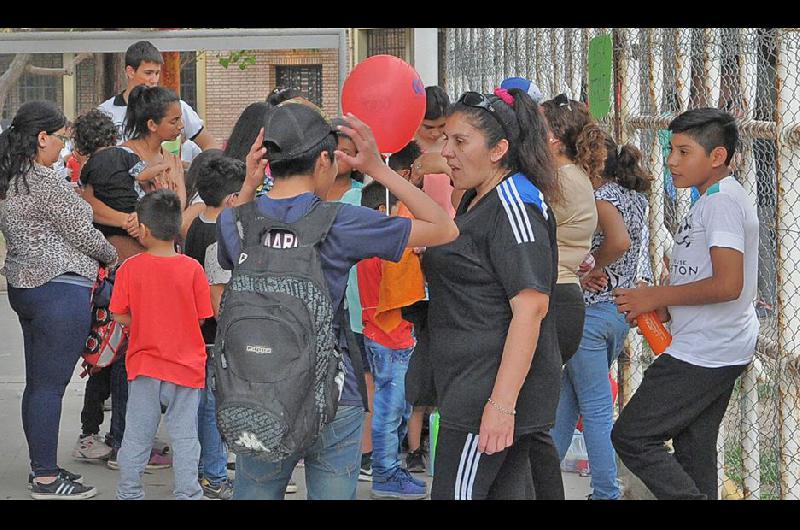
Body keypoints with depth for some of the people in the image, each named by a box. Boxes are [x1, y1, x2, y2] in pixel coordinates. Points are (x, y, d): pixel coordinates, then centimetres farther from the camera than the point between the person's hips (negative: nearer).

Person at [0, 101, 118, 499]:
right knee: (50, 386, -4)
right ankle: (46, 479, 0)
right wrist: (111, 256, 8)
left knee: (37, 383, 16)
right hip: (60, 290, -10)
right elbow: (83, 234, -12)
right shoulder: (46, 182, -18)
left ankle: (40, 466, 25)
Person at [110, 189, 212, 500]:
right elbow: (201, 318, -4)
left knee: (136, 436, 11)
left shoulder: (129, 268, -9)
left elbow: (119, 316, -4)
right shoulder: (192, 268, -10)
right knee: (184, 436, 6)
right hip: (186, 366, -1)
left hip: (143, 366, 1)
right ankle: (187, 493, 10)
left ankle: (129, 492, 20)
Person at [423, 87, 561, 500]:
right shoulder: (475, 202, 16)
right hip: (471, 384, 10)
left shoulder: (515, 206, -15)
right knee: (509, 491, 12)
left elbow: (531, 307, -23)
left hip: (497, 386, -10)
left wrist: (502, 403, -27)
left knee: (457, 493, -9)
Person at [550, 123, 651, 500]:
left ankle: (607, 493, 2)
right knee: (567, 395, 18)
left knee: (596, 409, -2)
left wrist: (592, 269, -17)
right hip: (620, 310, 9)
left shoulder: (601, 198, -16)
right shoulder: (635, 197, 9)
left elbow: (619, 241, -32)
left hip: (589, 309, -9)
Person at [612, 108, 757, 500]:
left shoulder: (722, 203, -18)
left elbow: (727, 285, -27)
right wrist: (665, 307, 9)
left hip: (702, 355, -11)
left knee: (632, 437, -7)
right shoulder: (721, 200, 15)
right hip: (720, 351, 11)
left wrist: (656, 297, -16)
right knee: (694, 451, 14)